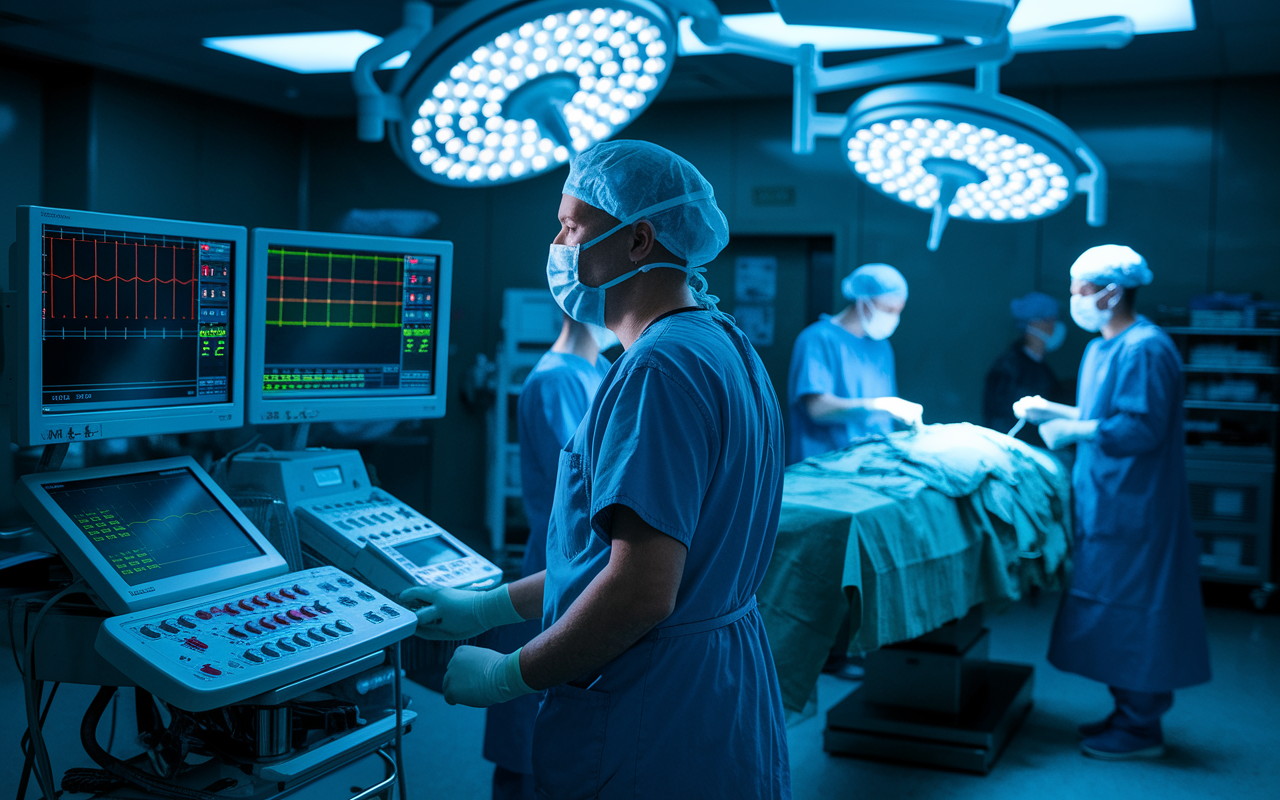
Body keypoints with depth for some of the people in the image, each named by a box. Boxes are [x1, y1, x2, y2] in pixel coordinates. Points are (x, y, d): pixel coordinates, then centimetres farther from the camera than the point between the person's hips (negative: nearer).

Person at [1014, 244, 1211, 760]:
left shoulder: (1144, 349, -18)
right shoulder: (1102, 347, 15)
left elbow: (1142, 428, -24)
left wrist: (1071, 430, -17)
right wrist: (1053, 411, 14)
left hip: (1133, 509, -10)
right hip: (1105, 503, 10)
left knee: (1131, 613, -2)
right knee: (1114, 611, 15)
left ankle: (1142, 729, 9)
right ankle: (1129, 713, 26)